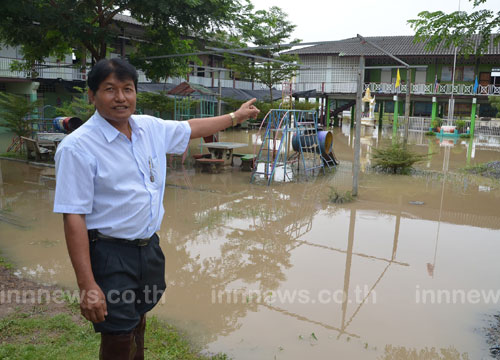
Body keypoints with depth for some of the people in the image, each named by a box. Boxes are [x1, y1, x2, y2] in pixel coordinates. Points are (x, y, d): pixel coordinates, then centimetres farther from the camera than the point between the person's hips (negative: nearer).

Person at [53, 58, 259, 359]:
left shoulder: (151, 128, 2)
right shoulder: (77, 147, -17)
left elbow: (191, 128, 20)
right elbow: (73, 218, -19)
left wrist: (236, 116, 30)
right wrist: (87, 286, -22)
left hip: (150, 246, 6)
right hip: (110, 253, -6)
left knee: (137, 322, 25)